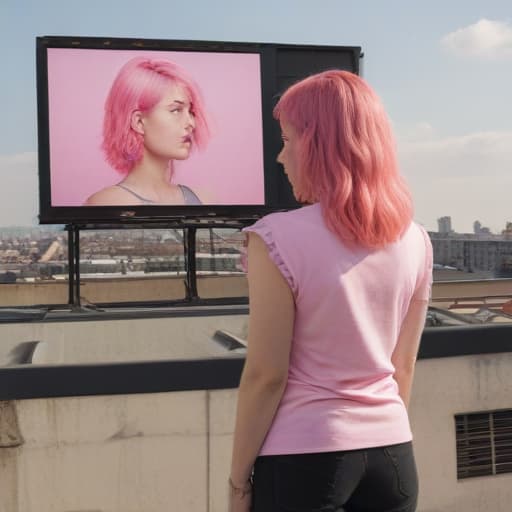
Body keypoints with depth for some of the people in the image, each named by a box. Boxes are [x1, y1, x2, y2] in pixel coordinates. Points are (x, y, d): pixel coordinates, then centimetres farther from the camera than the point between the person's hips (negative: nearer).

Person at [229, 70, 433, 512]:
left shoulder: (279, 239, -17)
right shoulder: (415, 241, -1)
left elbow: (266, 375, -14)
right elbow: (403, 367, 6)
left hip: (303, 457, -4)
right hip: (392, 452, 5)